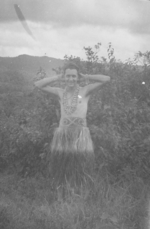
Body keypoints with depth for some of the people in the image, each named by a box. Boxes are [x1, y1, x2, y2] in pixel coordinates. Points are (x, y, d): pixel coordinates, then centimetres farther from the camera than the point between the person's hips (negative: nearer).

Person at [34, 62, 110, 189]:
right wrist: (58, 77, 11)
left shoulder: (85, 91, 3)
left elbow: (106, 78, -2)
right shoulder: (60, 92, 10)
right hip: (63, 134, 2)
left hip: (80, 134, -2)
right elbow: (38, 84, 15)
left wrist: (86, 77, 5)